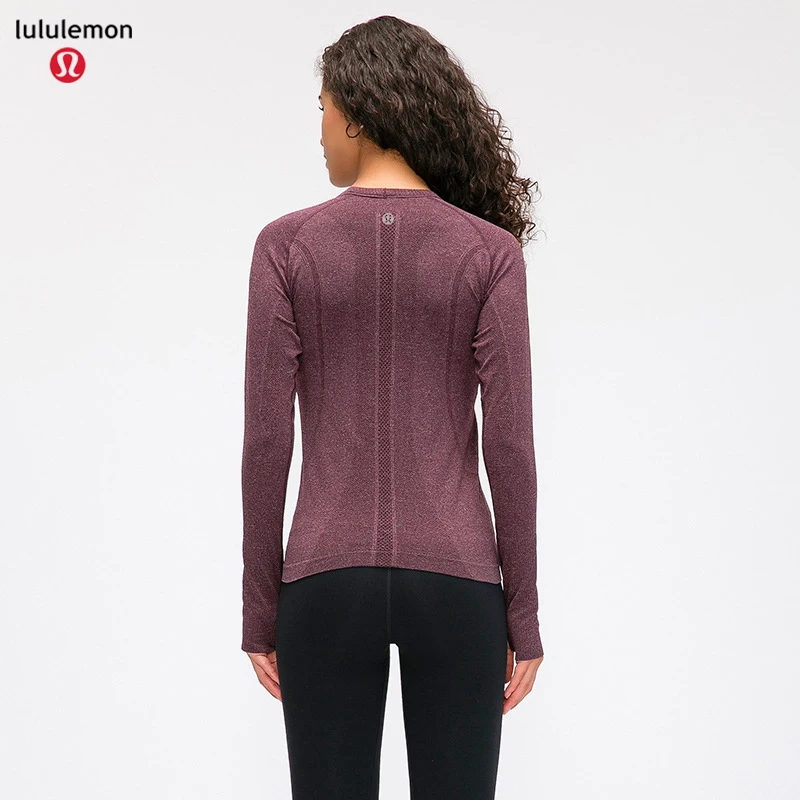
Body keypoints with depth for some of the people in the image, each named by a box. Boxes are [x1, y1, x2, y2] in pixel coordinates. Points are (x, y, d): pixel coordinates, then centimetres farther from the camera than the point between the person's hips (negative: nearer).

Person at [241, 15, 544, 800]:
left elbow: (266, 441, -5)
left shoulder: (287, 246, -4)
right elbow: (509, 443, -6)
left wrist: (259, 606, 5)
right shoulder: (488, 252, -4)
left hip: (327, 580, 0)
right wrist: (522, 612, 3)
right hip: (454, 580, 0)